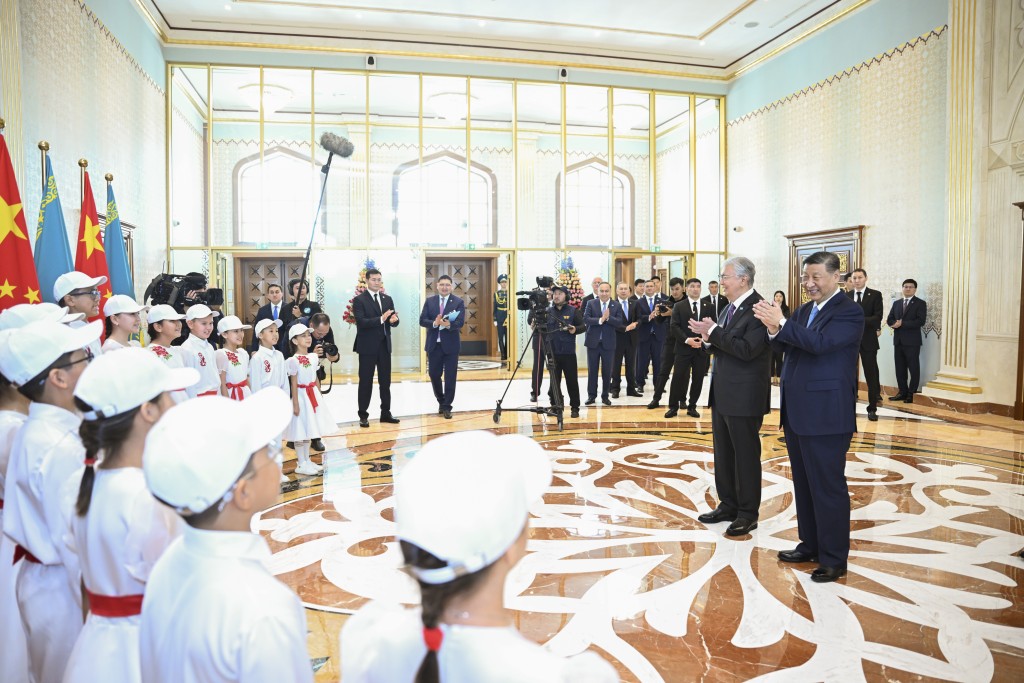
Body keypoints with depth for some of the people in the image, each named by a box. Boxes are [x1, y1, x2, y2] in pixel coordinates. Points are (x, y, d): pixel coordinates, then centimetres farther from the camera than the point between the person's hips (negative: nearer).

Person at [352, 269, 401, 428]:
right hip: (367, 346, -5)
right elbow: (361, 322, -17)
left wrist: (394, 320, -17)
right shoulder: (359, 300, -5)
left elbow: (393, 321, 7)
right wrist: (381, 319, -28)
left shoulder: (388, 299, 11)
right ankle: (363, 415, 11)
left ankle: (386, 413, 20)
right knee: (365, 382, 3)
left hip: (384, 345, 5)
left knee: (385, 381, 10)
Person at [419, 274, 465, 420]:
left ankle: (447, 407, 10)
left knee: (450, 377, 0)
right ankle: (441, 401, 31)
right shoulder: (429, 301, 6)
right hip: (434, 344, 3)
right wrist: (434, 323, -21)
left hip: (451, 345, -3)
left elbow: (460, 323, -13)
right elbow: (422, 320, -2)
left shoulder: (458, 302, -2)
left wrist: (449, 324, -33)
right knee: (433, 374, 10)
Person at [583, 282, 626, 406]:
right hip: (593, 342, 0)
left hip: (608, 343, 0)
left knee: (607, 371, 6)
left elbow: (620, 322, -10)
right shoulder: (591, 303, 1)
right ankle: (591, 396, 15)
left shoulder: (617, 306, 1)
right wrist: (600, 320, -22)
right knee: (592, 370, 6)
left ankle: (605, 396, 18)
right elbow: (586, 319, -11)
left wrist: (608, 317, -24)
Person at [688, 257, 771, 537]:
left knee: (746, 454, 3)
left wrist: (713, 332, -21)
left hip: (744, 396, -9)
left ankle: (747, 514, 15)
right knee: (723, 453, 16)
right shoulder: (729, 308, 13)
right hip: (722, 394, 9)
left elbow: (747, 349, -26)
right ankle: (728, 506, 29)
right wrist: (709, 340, -4)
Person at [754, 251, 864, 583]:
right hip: (797, 414, 8)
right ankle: (810, 545, 32)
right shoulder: (803, 311, 13)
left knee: (828, 488, 1)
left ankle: (834, 559, 13)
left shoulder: (849, 312, -11)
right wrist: (774, 329, -16)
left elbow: (821, 343, -25)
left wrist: (782, 324, -26)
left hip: (826, 417, -8)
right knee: (804, 485, 18)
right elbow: (788, 347, 3)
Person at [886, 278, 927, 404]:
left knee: (913, 368, -1)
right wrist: (896, 324, -11)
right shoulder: (896, 303, 15)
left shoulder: (920, 303, -1)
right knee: (900, 368, 8)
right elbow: (889, 319, 11)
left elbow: (920, 321, -13)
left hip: (912, 341, -5)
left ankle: (912, 393, 4)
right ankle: (902, 392, 15)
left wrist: (902, 324, -16)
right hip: (898, 340, 5)